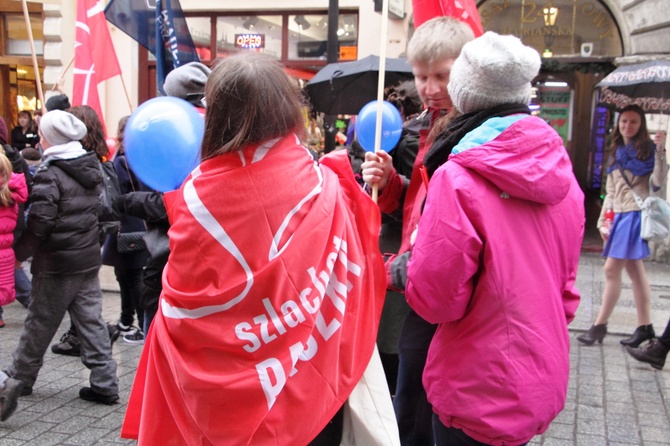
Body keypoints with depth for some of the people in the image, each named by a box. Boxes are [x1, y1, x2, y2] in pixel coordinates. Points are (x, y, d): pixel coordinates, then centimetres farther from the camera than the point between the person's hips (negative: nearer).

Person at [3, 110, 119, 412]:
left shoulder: (49, 174, -15)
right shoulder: (91, 168, 7)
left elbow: (40, 223, -17)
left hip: (57, 264, -6)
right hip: (89, 259, 6)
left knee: (40, 322, 10)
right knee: (91, 321, 8)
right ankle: (104, 384, 8)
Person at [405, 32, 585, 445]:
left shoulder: (458, 178, -21)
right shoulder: (560, 171, 0)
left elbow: (434, 298, -16)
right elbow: (566, 284, 10)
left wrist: (401, 268, 3)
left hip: (480, 396, -6)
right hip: (544, 383, 7)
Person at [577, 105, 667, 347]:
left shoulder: (647, 149, -2)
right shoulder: (617, 153, 18)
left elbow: (658, 182, -15)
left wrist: (660, 152, -25)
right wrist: (603, 221, 14)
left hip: (637, 214, -7)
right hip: (620, 215, 7)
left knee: (612, 268, -10)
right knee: (634, 269, 8)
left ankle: (599, 325, -4)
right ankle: (645, 327, 14)